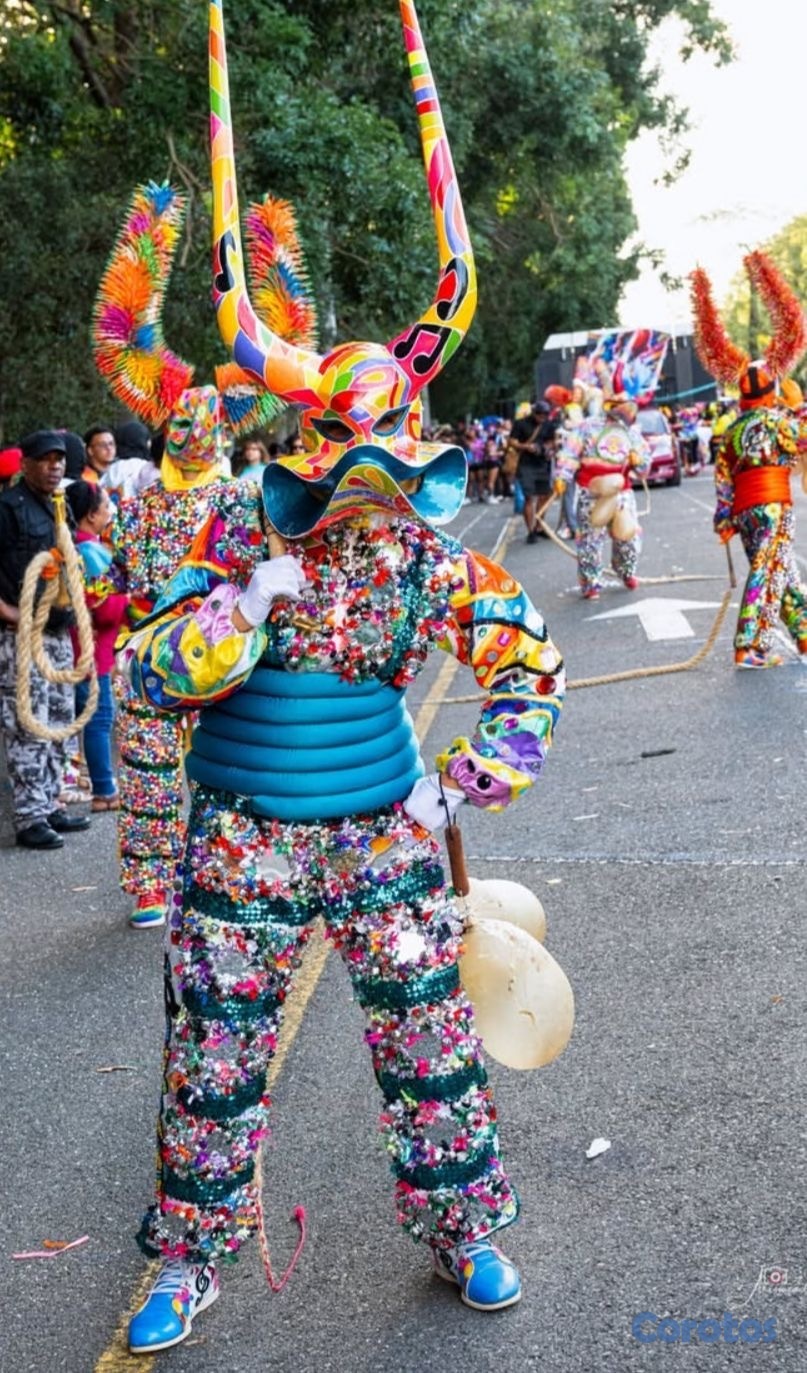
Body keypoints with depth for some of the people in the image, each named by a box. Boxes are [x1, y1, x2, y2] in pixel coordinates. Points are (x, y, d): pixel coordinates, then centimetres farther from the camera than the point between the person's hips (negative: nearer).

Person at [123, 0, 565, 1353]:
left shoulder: (432, 560, -5)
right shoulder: (238, 549, -10)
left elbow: (532, 666, 2)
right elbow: (151, 679, -13)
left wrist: (469, 780, -6)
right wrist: (245, 606, -26)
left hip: (384, 831, 1)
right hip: (245, 836, -1)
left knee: (431, 1041, 9)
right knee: (211, 1059, 8)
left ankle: (464, 1226, 33)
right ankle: (187, 1258, 30)